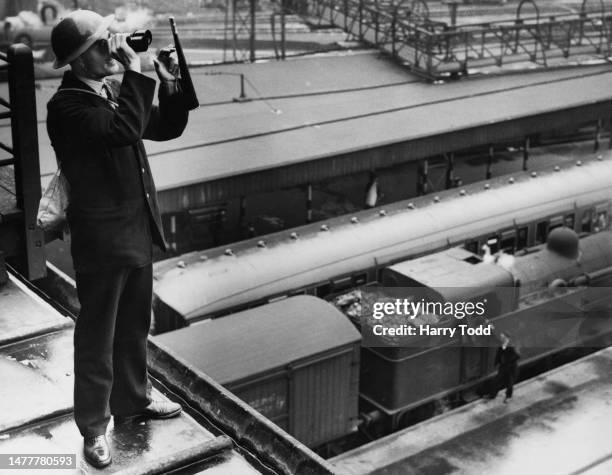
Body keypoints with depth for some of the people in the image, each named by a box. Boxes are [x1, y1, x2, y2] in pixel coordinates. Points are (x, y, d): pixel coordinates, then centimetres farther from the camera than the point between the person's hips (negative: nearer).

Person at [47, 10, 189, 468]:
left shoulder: (116, 90, 7)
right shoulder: (66, 105, -18)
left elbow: (167, 128, 15)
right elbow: (123, 129, -34)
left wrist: (170, 85, -1)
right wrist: (135, 71, -26)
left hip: (139, 234, 8)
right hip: (102, 240, -8)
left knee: (135, 327, 22)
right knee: (98, 338, 6)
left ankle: (133, 398, 40)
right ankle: (94, 426, 20)